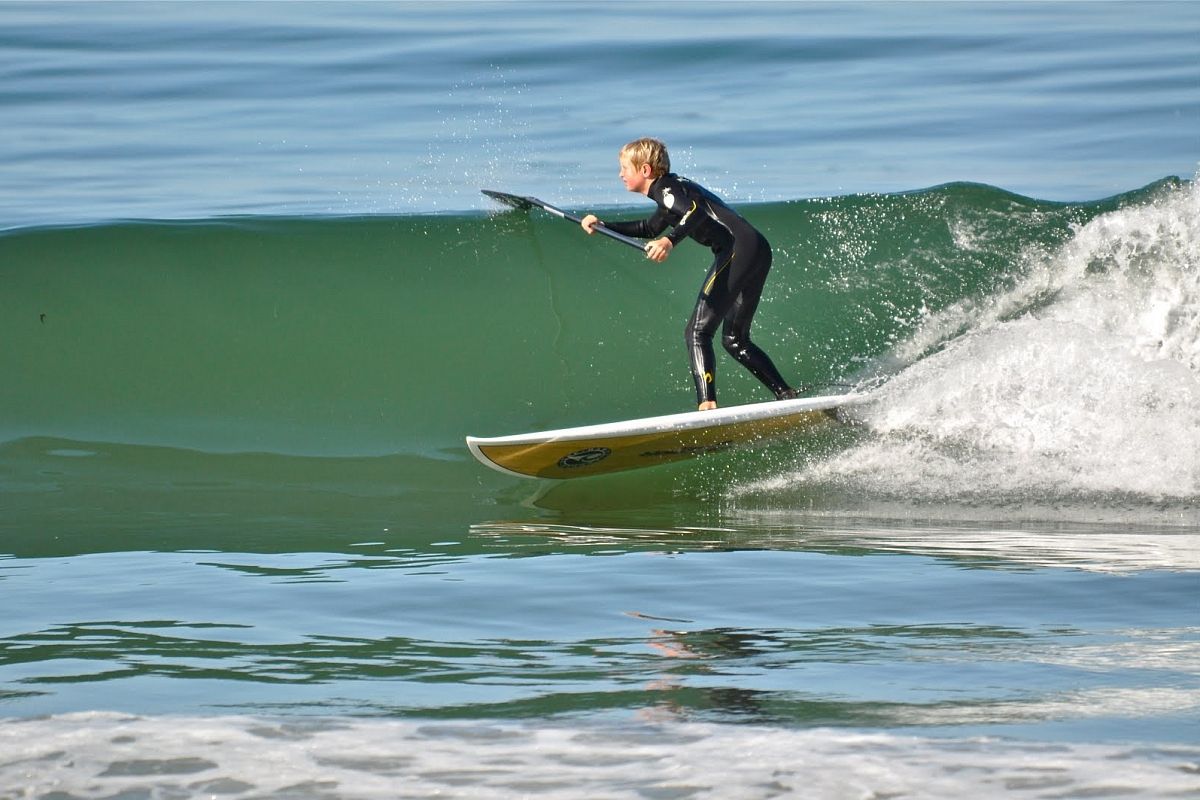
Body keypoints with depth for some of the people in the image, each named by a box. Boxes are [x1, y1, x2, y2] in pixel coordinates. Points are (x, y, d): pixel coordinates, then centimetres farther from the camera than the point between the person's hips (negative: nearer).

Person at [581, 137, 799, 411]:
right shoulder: (671, 191, 27)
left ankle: (707, 405, -27)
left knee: (697, 332, -13)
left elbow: (695, 211, -24)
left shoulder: (665, 187, -3)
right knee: (734, 339, 19)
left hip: (737, 248, -10)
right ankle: (788, 396, 15)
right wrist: (603, 225, 41)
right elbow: (650, 229, 44)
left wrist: (670, 240, -40)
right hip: (759, 251, 10)